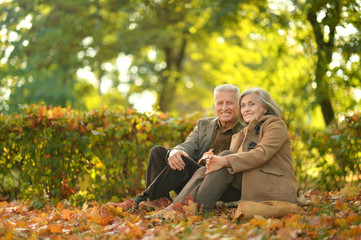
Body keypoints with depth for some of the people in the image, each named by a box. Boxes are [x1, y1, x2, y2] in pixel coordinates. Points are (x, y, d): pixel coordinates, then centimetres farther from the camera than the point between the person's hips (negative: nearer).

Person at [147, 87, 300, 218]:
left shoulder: (276, 125, 1)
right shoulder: (244, 134, 24)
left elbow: (262, 154, -17)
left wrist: (225, 161, -27)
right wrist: (212, 158, -17)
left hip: (276, 192, -7)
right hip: (249, 188, 7)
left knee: (227, 156, -23)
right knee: (203, 171, -14)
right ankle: (177, 207, -35)